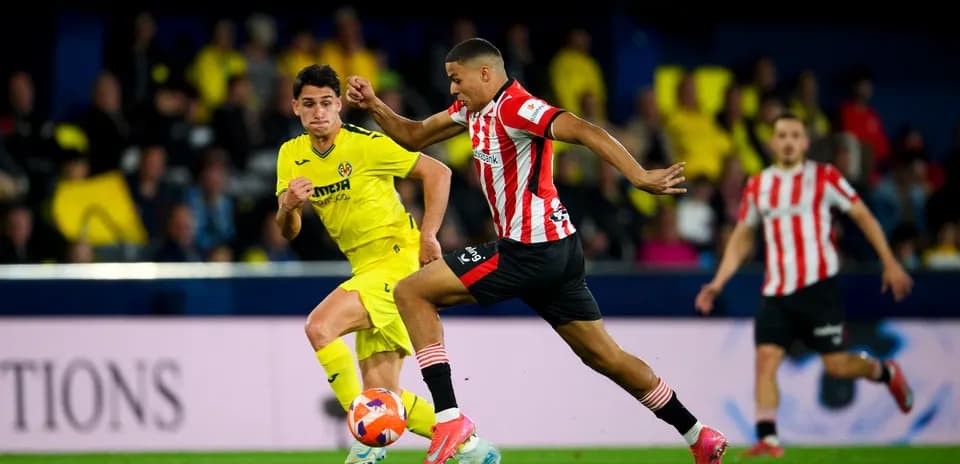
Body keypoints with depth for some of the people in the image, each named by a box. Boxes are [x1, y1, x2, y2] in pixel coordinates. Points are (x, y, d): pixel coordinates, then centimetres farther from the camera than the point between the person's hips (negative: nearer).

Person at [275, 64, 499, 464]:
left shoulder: (366, 145, -13)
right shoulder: (291, 155, 6)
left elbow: (438, 172, -8)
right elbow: (288, 232, 7)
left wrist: (427, 235, -15)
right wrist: (288, 205, -15)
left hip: (399, 261, -8)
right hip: (366, 268, 8)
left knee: (319, 326, -27)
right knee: (382, 395, 2)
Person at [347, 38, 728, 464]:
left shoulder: (515, 107, -14)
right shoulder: (473, 109, 14)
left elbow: (583, 131, -27)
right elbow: (414, 137, 25)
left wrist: (639, 177, -39)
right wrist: (373, 106, 8)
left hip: (531, 250, -10)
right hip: (558, 252, 10)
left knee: (411, 293, -6)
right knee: (604, 356, 14)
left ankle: (448, 418, -14)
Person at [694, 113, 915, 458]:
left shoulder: (823, 177, 0)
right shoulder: (757, 186, 11)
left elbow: (862, 216, 5)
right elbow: (742, 238, 19)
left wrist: (889, 262, -1)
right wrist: (718, 283, 11)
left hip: (818, 286, -3)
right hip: (777, 291, 3)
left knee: (836, 365, -3)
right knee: (765, 358, -13)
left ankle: (885, 372, 29)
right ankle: (767, 438, -16)